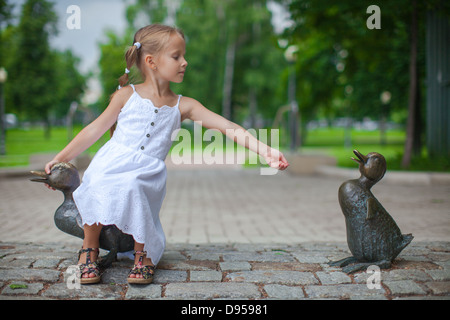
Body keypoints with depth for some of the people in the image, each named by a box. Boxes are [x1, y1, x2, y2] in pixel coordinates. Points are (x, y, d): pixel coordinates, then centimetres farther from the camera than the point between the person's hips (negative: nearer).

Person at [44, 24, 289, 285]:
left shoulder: (184, 106, 7)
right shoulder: (127, 96, 4)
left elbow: (228, 127, 0)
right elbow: (95, 130, 11)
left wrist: (265, 150, -10)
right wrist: (60, 159, 10)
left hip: (146, 176, 0)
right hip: (110, 167, 0)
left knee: (130, 188, -35)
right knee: (99, 189, -33)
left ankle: (143, 255, -8)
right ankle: (90, 250, -4)